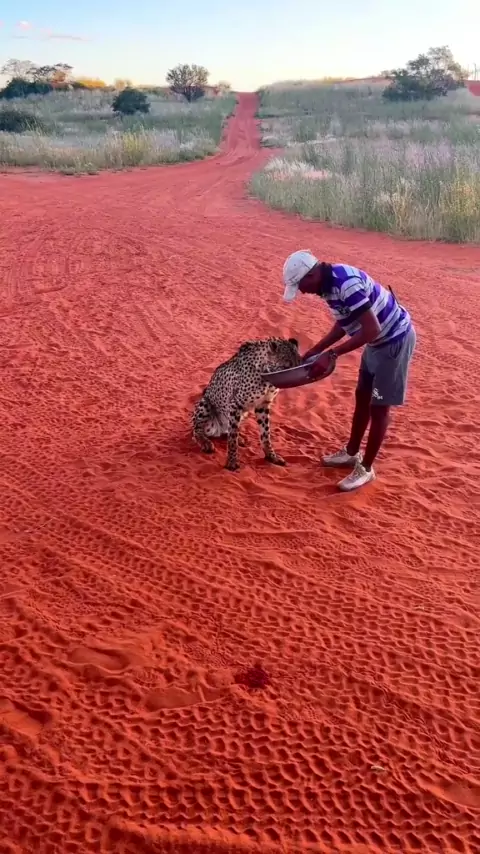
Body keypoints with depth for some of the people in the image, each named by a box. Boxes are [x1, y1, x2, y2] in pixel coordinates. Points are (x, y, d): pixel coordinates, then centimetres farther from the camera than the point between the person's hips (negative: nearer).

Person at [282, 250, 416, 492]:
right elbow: (344, 323, 12)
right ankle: (351, 453, 35)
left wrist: (332, 354, -28)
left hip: (395, 339, -10)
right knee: (363, 397, 19)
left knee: (379, 406, 0)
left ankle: (365, 468, 13)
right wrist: (315, 351, 5)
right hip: (378, 340, 10)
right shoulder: (328, 283, -1)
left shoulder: (347, 283, -31)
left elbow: (372, 329, -32)